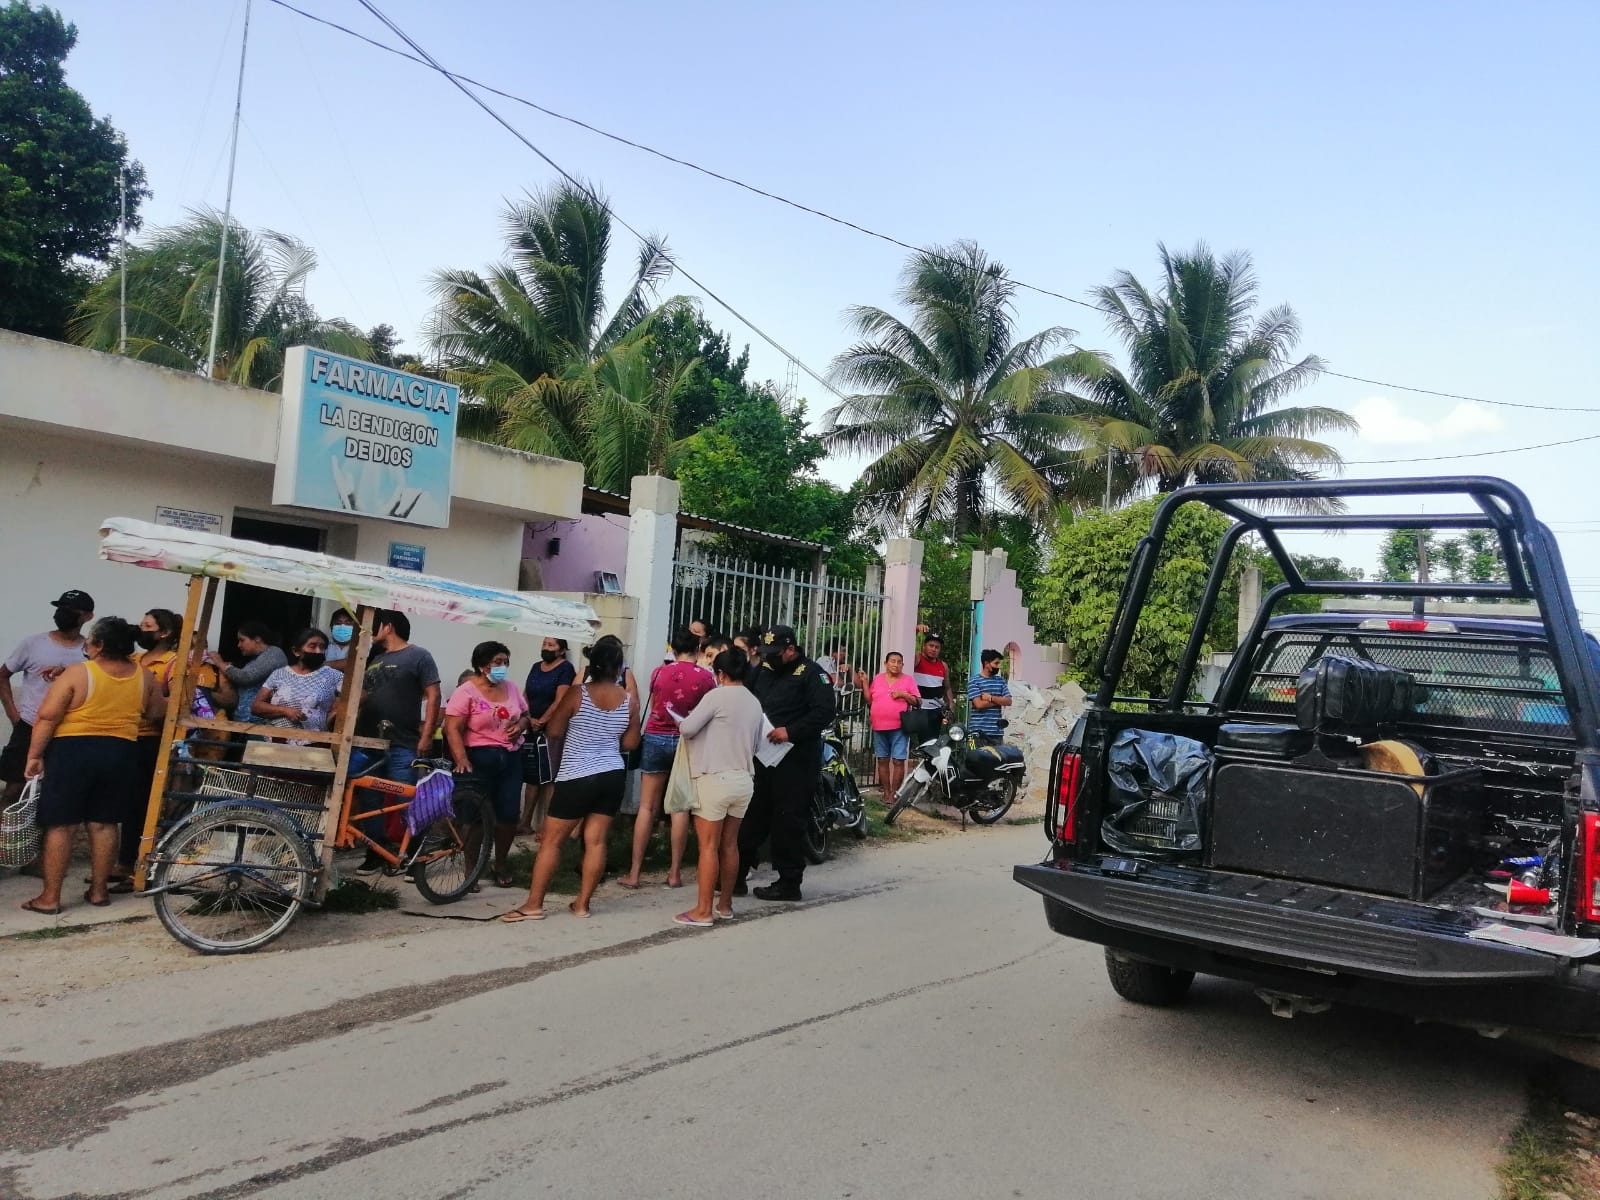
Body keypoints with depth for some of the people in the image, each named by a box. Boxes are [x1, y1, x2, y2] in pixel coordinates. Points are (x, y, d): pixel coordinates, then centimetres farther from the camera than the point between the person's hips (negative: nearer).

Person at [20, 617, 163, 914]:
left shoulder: (78, 672, -12)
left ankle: (49, 898, 8)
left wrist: (34, 755, -5)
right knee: (104, 824, 12)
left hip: (73, 751, -4)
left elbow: (46, 717, -12)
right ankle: (98, 891, 18)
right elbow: (156, 712, 14)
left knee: (59, 825, 4)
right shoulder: (144, 676, 2)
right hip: (120, 754, 4)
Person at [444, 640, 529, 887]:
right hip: (480, 759, -5)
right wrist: (461, 759, -26)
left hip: (511, 758, 5)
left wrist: (520, 725, -3)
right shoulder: (466, 692, -9)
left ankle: (501, 863, 25)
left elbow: (525, 715, 21)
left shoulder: (512, 688, 9)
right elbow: (452, 729, -15)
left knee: (509, 814, 5)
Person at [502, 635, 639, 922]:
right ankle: (582, 904, 13)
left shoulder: (577, 693, -11)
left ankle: (533, 904, 6)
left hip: (577, 777, -4)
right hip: (613, 775, 4)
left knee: (551, 840, 4)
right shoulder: (629, 698, -1)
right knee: (596, 840, 8)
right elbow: (631, 743, 5)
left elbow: (554, 730, -1)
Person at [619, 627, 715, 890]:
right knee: (680, 807, 6)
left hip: (657, 738, 0)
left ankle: (634, 873, 6)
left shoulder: (660, 672, -2)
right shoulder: (707, 677, -5)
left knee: (647, 806, 5)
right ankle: (675, 873, 8)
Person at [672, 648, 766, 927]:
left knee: (709, 846, -2)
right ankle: (724, 903, 22)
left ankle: (703, 910, 1)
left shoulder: (718, 695, -11)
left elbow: (687, 729, -12)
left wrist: (683, 723, 9)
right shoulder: (755, 703, 10)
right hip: (744, 780, 7)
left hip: (716, 779, -7)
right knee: (730, 844, 14)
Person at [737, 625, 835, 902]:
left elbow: (824, 712, -17)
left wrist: (790, 731, -24)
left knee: (788, 821, -2)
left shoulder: (811, 673, -7)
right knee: (752, 816, 11)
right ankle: (735, 876, 18)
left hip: (796, 760, -7)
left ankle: (789, 883, 8)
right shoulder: (763, 671, 15)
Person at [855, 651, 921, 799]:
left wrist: (903, 694, -13)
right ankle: (886, 792, 15)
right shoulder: (877, 679, 11)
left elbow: (918, 702, 1)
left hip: (899, 727, -3)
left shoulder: (907, 680, 3)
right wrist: (865, 683, 5)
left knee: (898, 761, -5)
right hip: (879, 727, 3)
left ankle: (894, 793, 1)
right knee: (882, 760, 7)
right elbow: (869, 701, 11)